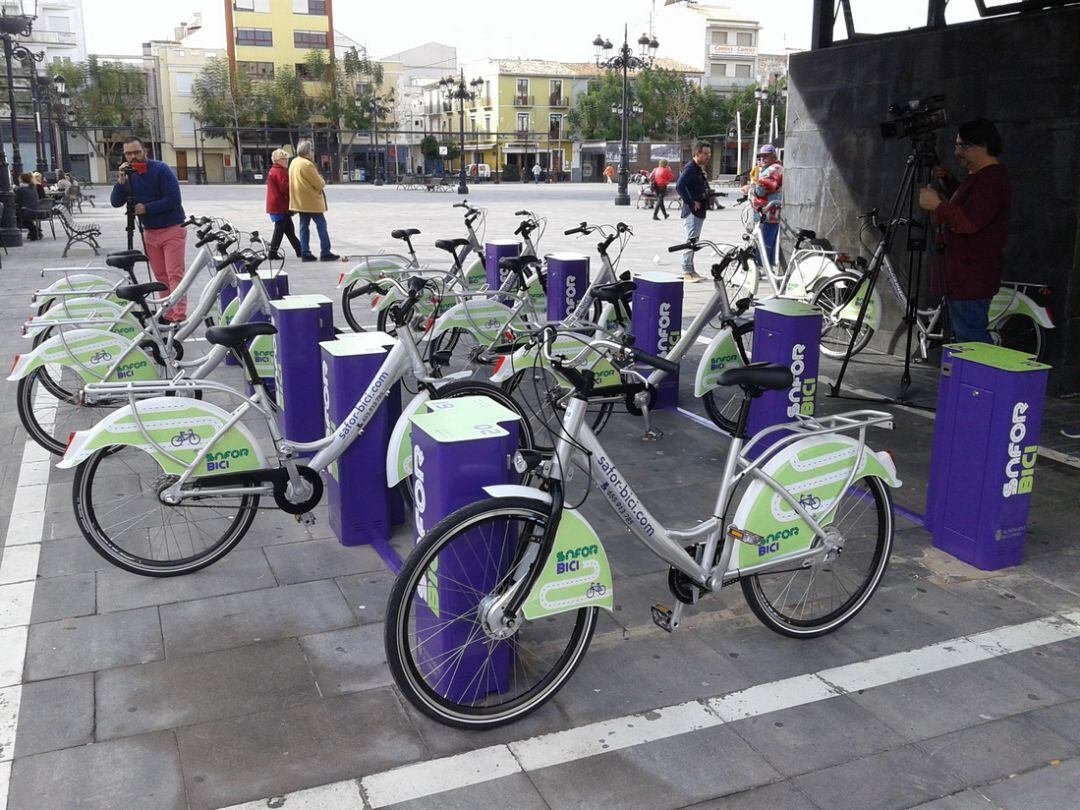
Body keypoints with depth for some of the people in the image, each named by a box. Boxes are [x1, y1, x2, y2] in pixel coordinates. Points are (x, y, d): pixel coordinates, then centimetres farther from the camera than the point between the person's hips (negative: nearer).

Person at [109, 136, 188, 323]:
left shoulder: (160, 169, -10)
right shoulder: (128, 174, 7)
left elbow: (173, 200, -17)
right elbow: (115, 203, 2)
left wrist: (146, 208, -15)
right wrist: (121, 181, -13)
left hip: (172, 230, -6)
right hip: (149, 232, 6)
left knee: (175, 275, -11)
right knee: (160, 277, 8)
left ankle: (179, 317, -15)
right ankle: (168, 314, 13)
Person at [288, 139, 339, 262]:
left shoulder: (293, 163, 10)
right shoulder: (307, 165, -19)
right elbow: (319, 184, -20)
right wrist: (323, 181, 3)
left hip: (300, 200, 9)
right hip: (312, 201, -9)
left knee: (304, 226, 10)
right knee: (321, 225, -2)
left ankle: (305, 253, 8)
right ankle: (325, 253, -3)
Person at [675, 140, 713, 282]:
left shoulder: (701, 169, 16)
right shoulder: (690, 168, -14)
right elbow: (679, 186, -26)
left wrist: (708, 196, 9)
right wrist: (691, 202, -22)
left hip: (700, 211, 10)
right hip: (691, 211, -10)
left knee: (694, 241, 13)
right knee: (691, 240, -10)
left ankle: (691, 270, 20)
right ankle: (687, 271, -8)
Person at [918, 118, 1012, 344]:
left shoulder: (991, 180, -19)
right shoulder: (981, 176, 16)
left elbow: (970, 222, -29)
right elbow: (964, 205, 33)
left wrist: (937, 205, -23)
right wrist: (948, 182, 17)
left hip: (972, 276, -11)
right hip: (963, 272, 11)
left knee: (970, 336, -11)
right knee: (964, 334, 17)